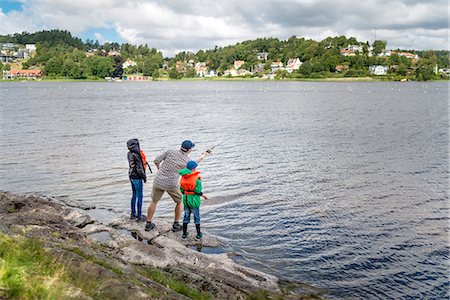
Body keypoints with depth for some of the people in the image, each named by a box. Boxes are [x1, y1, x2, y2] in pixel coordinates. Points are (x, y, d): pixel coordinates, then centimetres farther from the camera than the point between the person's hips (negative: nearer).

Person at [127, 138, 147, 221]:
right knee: (139, 196, 1)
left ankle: (133, 214, 26)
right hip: (137, 178, -8)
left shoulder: (129, 154, 1)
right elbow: (139, 169, -21)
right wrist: (144, 177, -10)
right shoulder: (136, 156, -24)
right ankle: (139, 216, 7)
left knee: (134, 195, 18)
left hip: (131, 176, 8)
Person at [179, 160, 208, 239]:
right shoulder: (197, 178, -19)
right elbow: (198, 190, -20)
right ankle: (199, 234, 19)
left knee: (186, 216, 16)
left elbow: (181, 190, 4)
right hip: (194, 200, -4)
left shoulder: (183, 177, -2)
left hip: (185, 199, 5)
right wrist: (203, 195, -3)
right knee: (196, 217, 10)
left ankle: (184, 234, 23)